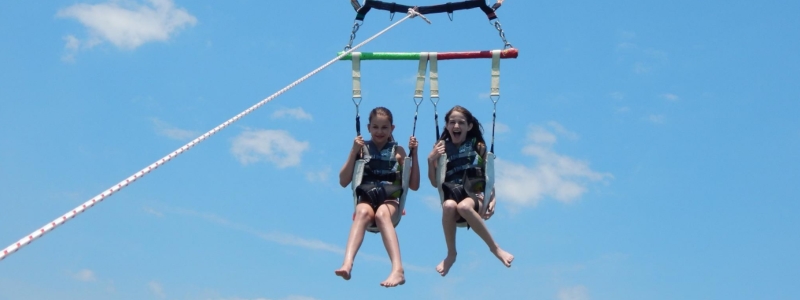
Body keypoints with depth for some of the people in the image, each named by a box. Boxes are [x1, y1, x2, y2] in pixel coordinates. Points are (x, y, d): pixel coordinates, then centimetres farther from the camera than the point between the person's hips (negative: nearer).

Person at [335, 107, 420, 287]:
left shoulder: (398, 151, 16)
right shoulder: (362, 148, 14)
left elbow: (414, 185, 13)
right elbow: (343, 182, 7)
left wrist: (414, 154, 4)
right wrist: (354, 152, -2)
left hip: (391, 199, 0)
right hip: (367, 198, 0)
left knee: (382, 214, -37)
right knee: (363, 212, -37)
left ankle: (398, 270, -51)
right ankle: (347, 263, -56)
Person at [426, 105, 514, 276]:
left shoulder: (478, 146, 7)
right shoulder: (442, 148, 9)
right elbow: (435, 183, 9)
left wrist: (493, 199, -7)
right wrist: (431, 159, -5)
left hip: (476, 194, -1)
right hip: (452, 194, 1)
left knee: (463, 206, -37)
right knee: (449, 206, -36)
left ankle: (494, 247, -17)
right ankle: (451, 254, -13)